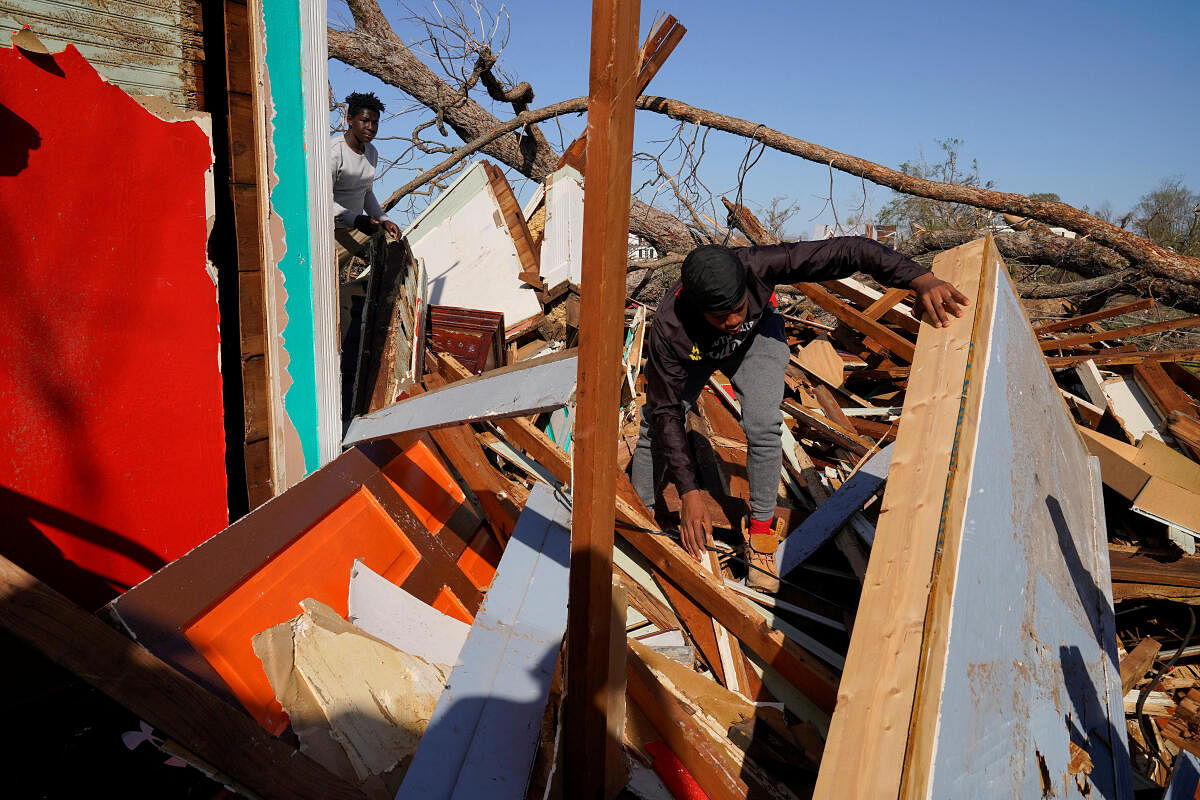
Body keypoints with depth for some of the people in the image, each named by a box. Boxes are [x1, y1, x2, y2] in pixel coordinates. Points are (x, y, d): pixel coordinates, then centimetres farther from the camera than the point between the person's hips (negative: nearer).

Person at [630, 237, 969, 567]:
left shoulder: (757, 266, -42)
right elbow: (666, 412, -32)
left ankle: (761, 527, -1)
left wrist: (919, 278, -52)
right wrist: (689, 492, -34)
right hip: (695, 350, 0)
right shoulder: (670, 328, -40)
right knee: (656, 425, -8)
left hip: (757, 334, 0)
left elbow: (847, 250, -38)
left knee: (763, 426, -21)